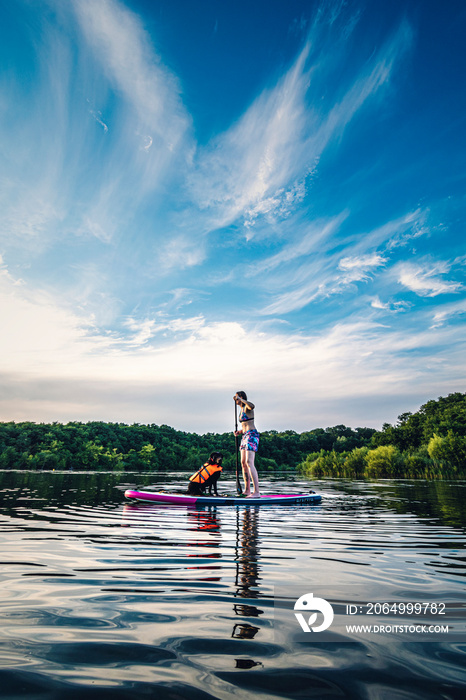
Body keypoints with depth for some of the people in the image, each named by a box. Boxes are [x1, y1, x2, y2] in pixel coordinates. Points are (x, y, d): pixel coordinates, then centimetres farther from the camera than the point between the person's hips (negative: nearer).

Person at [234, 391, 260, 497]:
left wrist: (241, 399, -24)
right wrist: (239, 432, 8)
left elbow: (252, 406, -35)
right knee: (243, 463, 9)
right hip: (245, 436, 10)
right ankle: (247, 491, 15)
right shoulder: (242, 410, 21)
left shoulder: (247, 407, -7)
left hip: (251, 435, -10)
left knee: (249, 463, -16)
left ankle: (256, 492, -16)